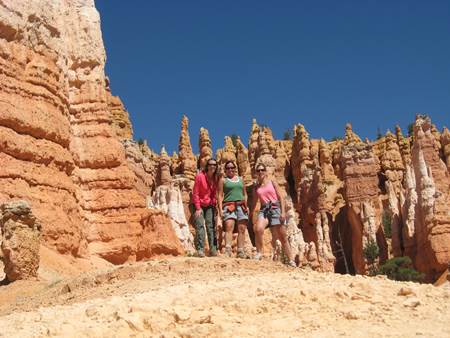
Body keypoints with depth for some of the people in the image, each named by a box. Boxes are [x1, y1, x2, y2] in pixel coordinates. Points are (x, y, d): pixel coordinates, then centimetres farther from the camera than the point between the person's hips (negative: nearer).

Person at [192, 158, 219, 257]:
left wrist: (214, 204, 2)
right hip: (199, 205, -4)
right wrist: (198, 208, -15)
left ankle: (213, 250, 0)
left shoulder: (215, 178, 2)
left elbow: (215, 193, 11)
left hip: (210, 206, 5)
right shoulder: (200, 176, -12)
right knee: (200, 225, -13)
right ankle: (200, 250, -14)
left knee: (211, 226, 0)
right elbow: (195, 193, -12)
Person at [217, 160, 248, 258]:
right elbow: (220, 195, 4)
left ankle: (241, 252, -2)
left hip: (241, 206, 4)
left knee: (242, 229, -3)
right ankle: (228, 250, -29)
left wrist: (247, 206, 10)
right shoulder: (223, 180, 10)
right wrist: (220, 209, -7)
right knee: (229, 227, -20)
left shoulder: (240, 179, 21)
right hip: (229, 206, -4)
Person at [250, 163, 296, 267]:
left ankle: (291, 260, 13)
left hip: (275, 208, -1)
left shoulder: (272, 182, 6)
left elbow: (280, 197, 2)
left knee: (283, 237, 3)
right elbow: (254, 202, 20)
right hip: (264, 210, 1)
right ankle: (259, 252, -15)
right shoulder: (256, 187, 13)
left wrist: (283, 212, -9)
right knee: (258, 228, -31)